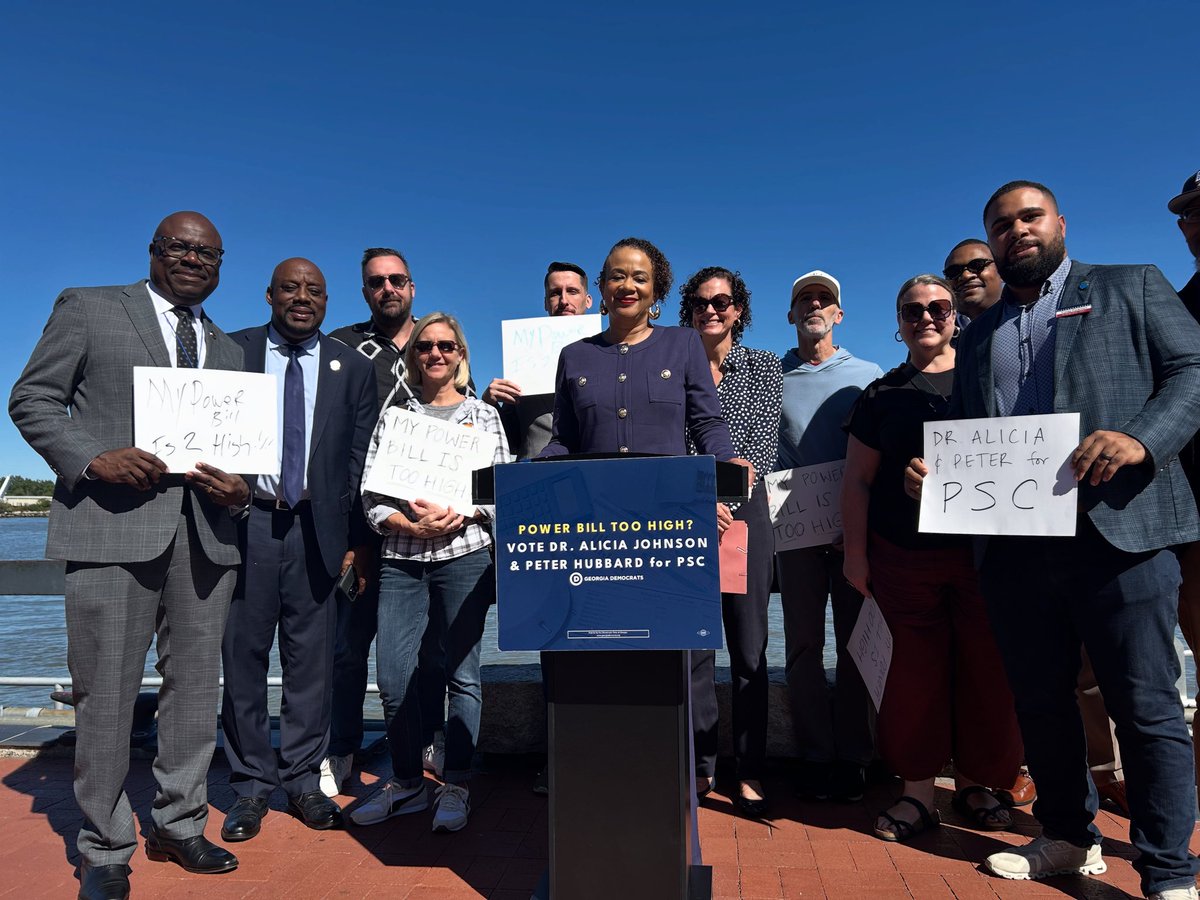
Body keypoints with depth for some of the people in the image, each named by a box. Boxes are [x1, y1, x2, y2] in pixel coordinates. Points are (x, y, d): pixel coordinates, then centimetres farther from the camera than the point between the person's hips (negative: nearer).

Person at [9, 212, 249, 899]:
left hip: (205, 530, 4)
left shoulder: (229, 351, 20)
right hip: (114, 521, -4)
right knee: (107, 690, 1)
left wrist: (240, 487, -2)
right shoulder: (87, 308, 9)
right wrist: (93, 459, -14)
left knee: (196, 684, 10)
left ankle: (179, 824, 26)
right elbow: (32, 399, 3)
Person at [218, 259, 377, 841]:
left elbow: (361, 459, 5)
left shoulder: (351, 367, 8)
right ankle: (251, 785, 21)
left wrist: (358, 540, 0)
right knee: (243, 656, 6)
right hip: (245, 522, 0)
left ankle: (303, 780, 21)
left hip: (316, 528, 1)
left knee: (311, 659, 6)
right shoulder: (232, 351, 7)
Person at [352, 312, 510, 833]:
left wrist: (456, 517, -12)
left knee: (462, 674, 2)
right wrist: (410, 525, -10)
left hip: (464, 554, -1)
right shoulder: (393, 416, 12)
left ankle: (455, 786, 16)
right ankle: (407, 783, 21)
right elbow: (370, 492, 6)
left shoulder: (483, 415, 10)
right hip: (400, 559, 2)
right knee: (393, 677, 2)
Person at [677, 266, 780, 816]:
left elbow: (765, 445, 0)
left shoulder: (764, 367, 10)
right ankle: (701, 766, 14)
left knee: (749, 646, 2)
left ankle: (749, 774, 10)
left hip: (744, 512, 0)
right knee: (694, 643, 3)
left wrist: (725, 496, -14)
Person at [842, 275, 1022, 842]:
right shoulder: (881, 395, 9)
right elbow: (858, 480, 8)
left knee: (985, 668, 4)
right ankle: (918, 792, 15)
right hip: (903, 557, 0)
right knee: (916, 669, 3)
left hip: (981, 553, 0)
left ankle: (973, 784, 23)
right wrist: (855, 553, 2)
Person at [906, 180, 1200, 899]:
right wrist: (928, 472, -1)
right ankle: (1070, 839, 31)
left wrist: (1141, 438, -19)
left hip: (1120, 529, -4)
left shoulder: (1132, 287, 10)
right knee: (1041, 701, 13)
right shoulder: (978, 335, 20)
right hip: (1016, 543, 5)